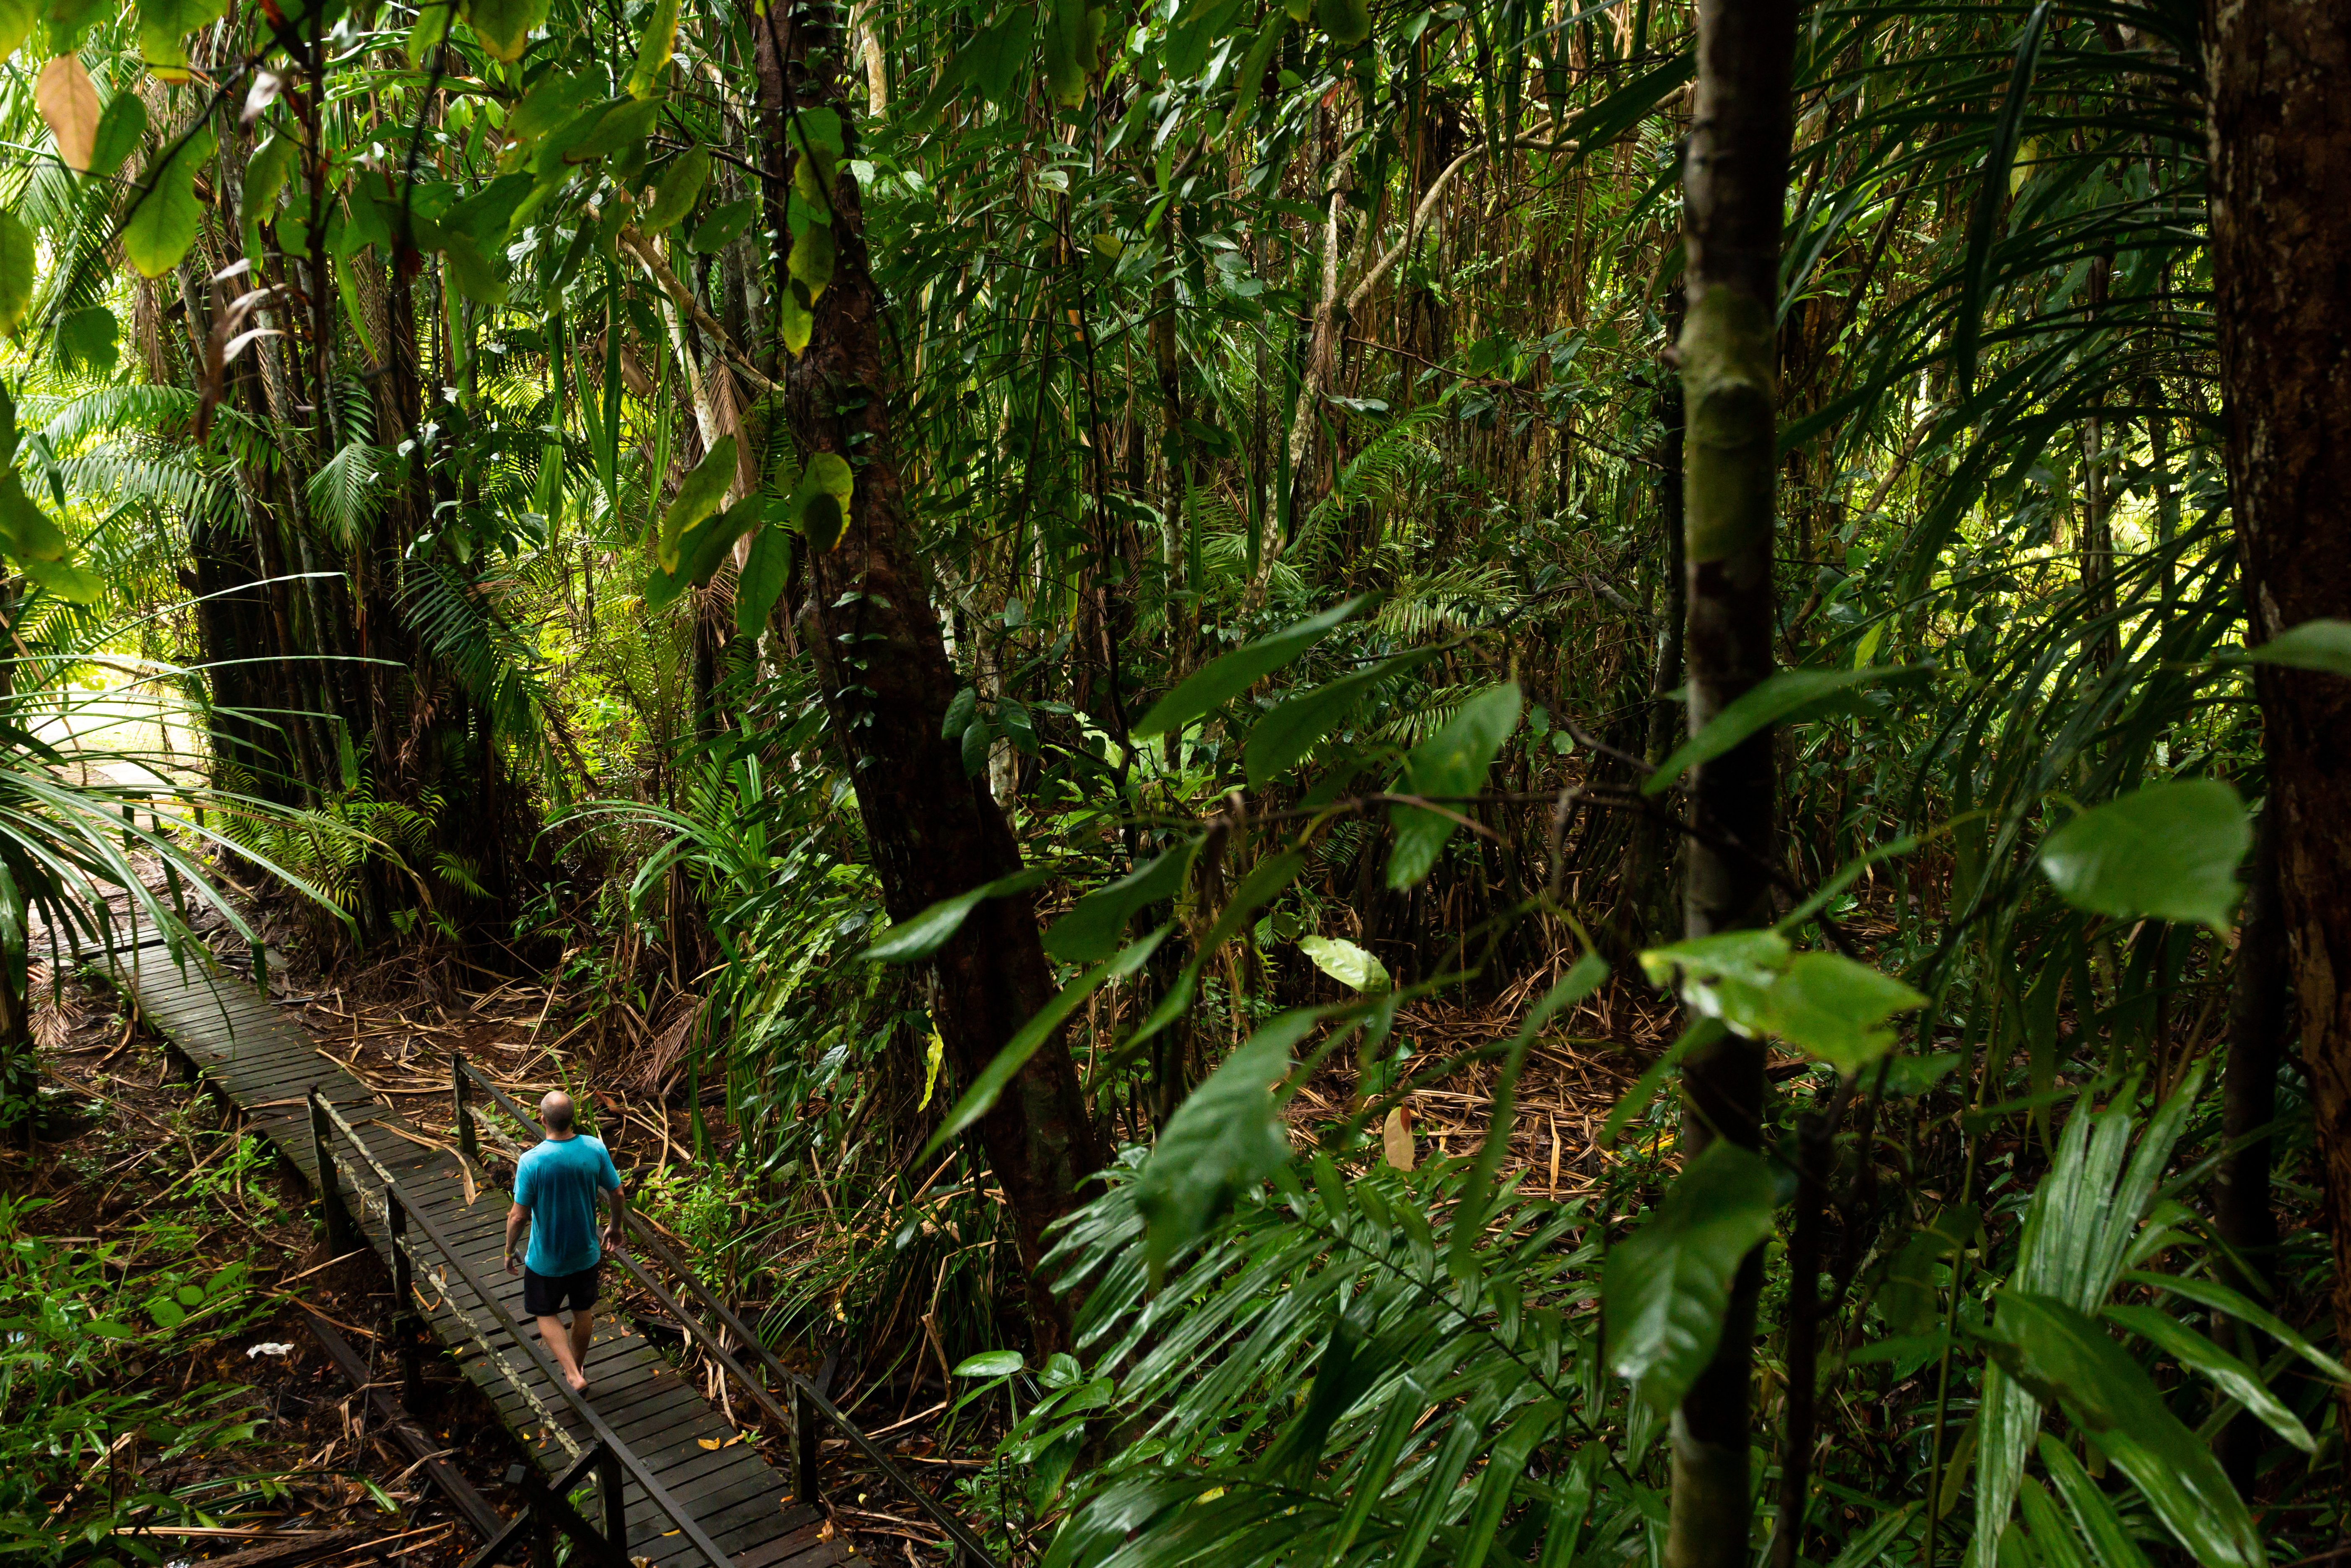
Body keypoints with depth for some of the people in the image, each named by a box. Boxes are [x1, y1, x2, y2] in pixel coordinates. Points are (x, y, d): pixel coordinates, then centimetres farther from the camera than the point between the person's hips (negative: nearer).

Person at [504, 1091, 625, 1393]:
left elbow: (519, 1216, -20)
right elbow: (616, 1193, -5)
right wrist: (616, 1226, 15)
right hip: (586, 1252, 3)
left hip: (547, 1259, -3)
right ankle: (577, 1366, 43)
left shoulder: (531, 1162, -27)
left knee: (546, 1314, 20)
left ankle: (573, 1374, 9)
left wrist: (509, 1252, -2)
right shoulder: (595, 1149, -17)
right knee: (583, 1311, 24)